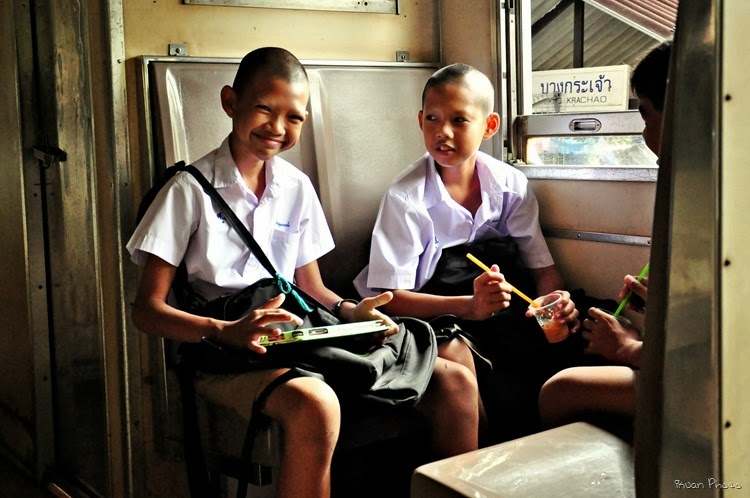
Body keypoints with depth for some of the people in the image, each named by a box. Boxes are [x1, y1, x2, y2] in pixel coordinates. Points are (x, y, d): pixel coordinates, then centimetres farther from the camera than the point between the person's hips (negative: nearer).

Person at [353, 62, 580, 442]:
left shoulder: (511, 185, -1)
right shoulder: (406, 197, -14)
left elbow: (542, 267, 5)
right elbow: (389, 297, -19)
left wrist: (554, 300, -19)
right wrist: (469, 306, -33)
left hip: (497, 310, 5)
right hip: (426, 312, -4)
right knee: (453, 352, -34)